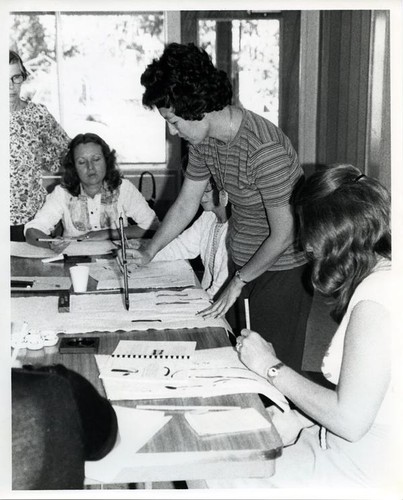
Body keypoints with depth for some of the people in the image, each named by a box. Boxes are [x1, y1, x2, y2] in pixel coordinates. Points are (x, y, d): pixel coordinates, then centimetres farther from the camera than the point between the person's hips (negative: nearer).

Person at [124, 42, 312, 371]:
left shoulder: (264, 149, -30)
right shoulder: (204, 139, -4)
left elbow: (283, 234, -23)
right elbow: (186, 203, 9)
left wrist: (239, 282, -13)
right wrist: (148, 254, 3)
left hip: (281, 268, -7)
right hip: (243, 263, 7)